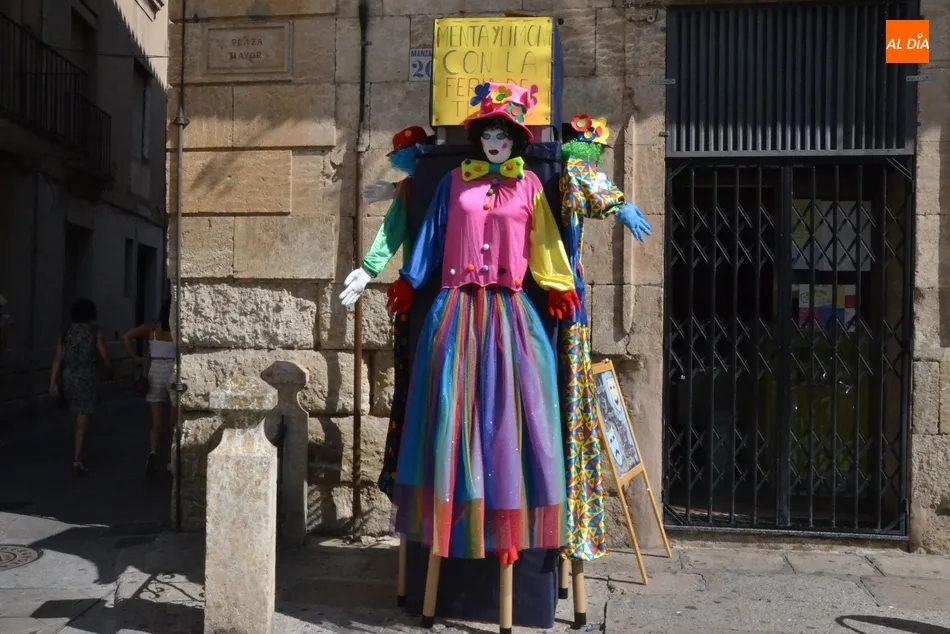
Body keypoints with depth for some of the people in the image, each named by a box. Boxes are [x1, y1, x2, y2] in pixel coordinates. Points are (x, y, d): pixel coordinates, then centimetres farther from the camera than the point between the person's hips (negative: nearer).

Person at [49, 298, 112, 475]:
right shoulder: (95, 332, -5)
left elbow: (57, 359, 0)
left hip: (68, 379, 4)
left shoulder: (65, 333, 5)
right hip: (87, 379, -4)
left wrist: (53, 381, 0)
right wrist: (111, 370, 13)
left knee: (79, 417, 20)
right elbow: (104, 356, -5)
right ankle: (77, 459, -12)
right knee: (82, 420, -4)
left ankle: (77, 455, 27)